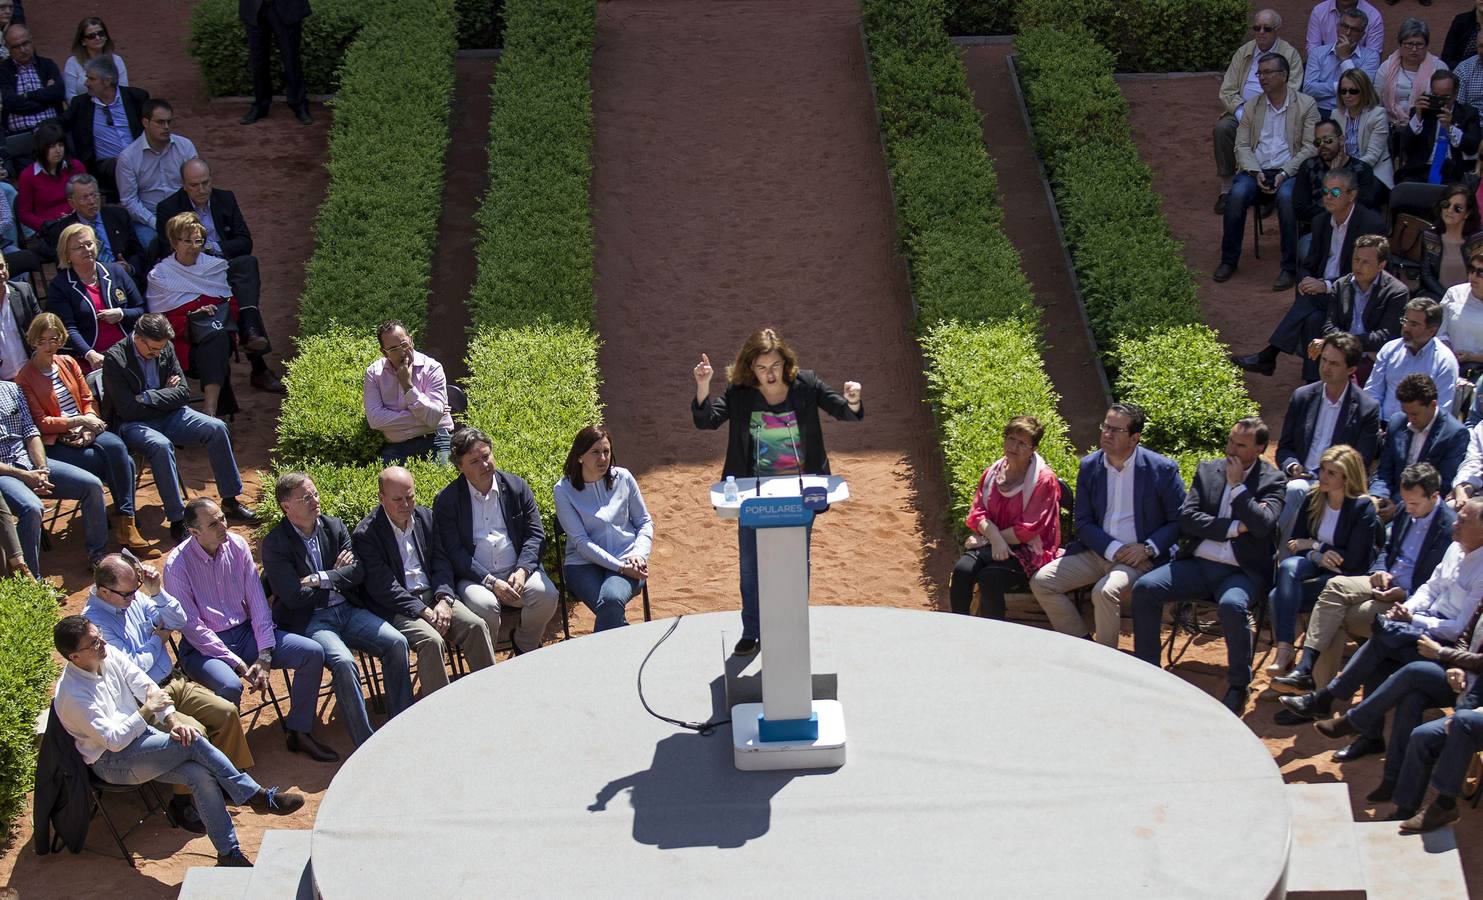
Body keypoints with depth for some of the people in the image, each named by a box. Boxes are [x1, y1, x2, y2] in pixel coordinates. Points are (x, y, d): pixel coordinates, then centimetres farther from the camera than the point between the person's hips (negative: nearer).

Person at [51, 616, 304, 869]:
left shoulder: (110, 657, -1)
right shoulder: (72, 695, -22)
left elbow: (148, 688, 1)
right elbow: (114, 740, -23)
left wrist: (173, 721, -15)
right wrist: (147, 710, -17)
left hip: (140, 736, 7)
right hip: (112, 763, -7)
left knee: (201, 774, -19)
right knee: (193, 742, -25)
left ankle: (229, 853, -16)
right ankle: (257, 796, -15)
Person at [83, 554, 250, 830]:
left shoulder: (135, 598, 4)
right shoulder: (94, 620, -19)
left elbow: (178, 622, 8)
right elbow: (132, 669, -20)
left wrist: (157, 593, -8)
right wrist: (157, 639, -3)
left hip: (174, 682, 8)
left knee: (227, 713, -5)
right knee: (193, 731, -27)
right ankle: (182, 802, -10)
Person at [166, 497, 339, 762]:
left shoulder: (237, 545, -1)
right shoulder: (177, 565, -15)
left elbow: (257, 601, 1)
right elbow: (191, 626, -16)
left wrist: (265, 655, -10)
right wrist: (237, 663, -18)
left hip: (245, 632, 6)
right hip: (204, 646, -6)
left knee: (313, 653, -10)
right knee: (230, 686, -37)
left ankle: (298, 733, 2)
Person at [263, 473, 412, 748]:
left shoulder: (334, 527, 9)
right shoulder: (275, 544, -8)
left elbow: (356, 572, 2)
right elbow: (294, 597, -16)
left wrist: (320, 579, -11)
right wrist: (336, 576, -4)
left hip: (347, 610, 6)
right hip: (308, 620, -6)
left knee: (397, 643, -16)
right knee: (343, 662, -31)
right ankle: (366, 744, -25)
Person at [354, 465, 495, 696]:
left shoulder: (426, 517, 10)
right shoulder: (365, 534, -8)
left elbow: (442, 564, 9)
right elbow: (383, 588, -13)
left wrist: (444, 600, -10)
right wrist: (425, 612, -19)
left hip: (434, 596, 5)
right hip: (396, 607, -5)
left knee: (477, 626, -19)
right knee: (431, 640, -32)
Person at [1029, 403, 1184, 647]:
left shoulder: (1162, 469, -6)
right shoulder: (1089, 466, 5)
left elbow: (1179, 521, -1)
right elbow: (1083, 523, 4)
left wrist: (1148, 548, -15)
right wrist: (1114, 549, -13)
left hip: (1141, 557, -5)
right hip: (1097, 552, 5)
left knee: (1106, 591, -33)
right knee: (1041, 581, -11)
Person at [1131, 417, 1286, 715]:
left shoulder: (1272, 481, 2)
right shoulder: (1208, 470, 12)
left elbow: (1262, 525, -14)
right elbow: (1187, 518, 1)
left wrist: (1236, 485, -11)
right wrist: (1235, 527, -9)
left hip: (1243, 571, -4)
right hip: (1198, 564, 4)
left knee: (1232, 605, -37)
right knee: (1144, 588, -19)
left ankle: (1239, 685, -16)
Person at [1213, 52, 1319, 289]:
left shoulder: (1306, 105, 4)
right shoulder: (1252, 107, 15)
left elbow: (1310, 147, -3)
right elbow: (1242, 145, 9)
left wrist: (1285, 173, -16)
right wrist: (1256, 172, -10)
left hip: (1289, 170, -3)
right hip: (1256, 170, 3)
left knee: (1286, 196, -36)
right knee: (1237, 194, -29)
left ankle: (1289, 267, -27)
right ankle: (1229, 259, -14)